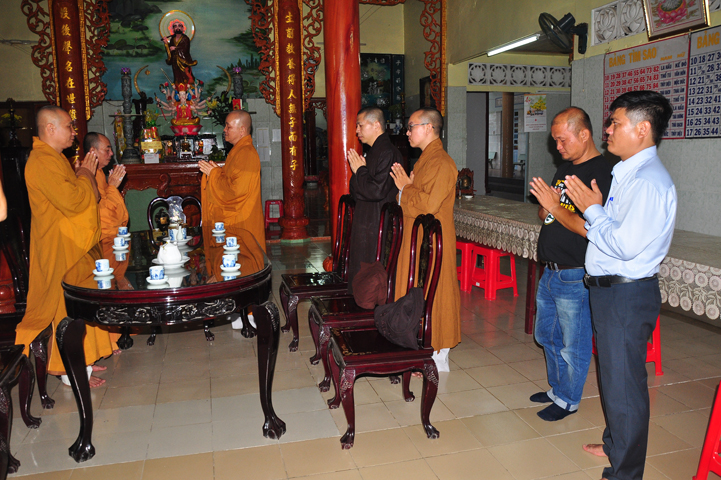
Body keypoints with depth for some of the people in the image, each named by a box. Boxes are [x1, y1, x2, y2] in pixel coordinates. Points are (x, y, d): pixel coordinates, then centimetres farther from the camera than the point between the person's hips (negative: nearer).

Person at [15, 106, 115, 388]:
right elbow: (72, 201, -27)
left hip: (76, 245, 10)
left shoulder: (54, 158, 16)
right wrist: (85, 175, -12)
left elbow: (77, 196, 23)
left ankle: (83, 360, 27)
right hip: (62, 250, -10)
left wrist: (85, 175, 8)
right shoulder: (42, 162, -19)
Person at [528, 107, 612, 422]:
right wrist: (545, 208, -5)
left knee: (573, 344, 8)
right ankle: (557, 388, 39)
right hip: (550, 272, 9)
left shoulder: (601, 174, -16)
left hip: (575, 278, -9)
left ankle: (568, 400, 26)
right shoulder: (565, 169, 11)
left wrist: (555, 207, -21)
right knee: (546, 335, 21)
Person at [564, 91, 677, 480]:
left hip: (627, 294, -10)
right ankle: (615, 443, 44)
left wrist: (593, 210, -15)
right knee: (612, 374, 24)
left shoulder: (649, 180, -20)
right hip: (609, 288, 10)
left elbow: (626, 244, -26)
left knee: (624, 383, 3)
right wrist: (593, 209, 1)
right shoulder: (628, 173, 12)